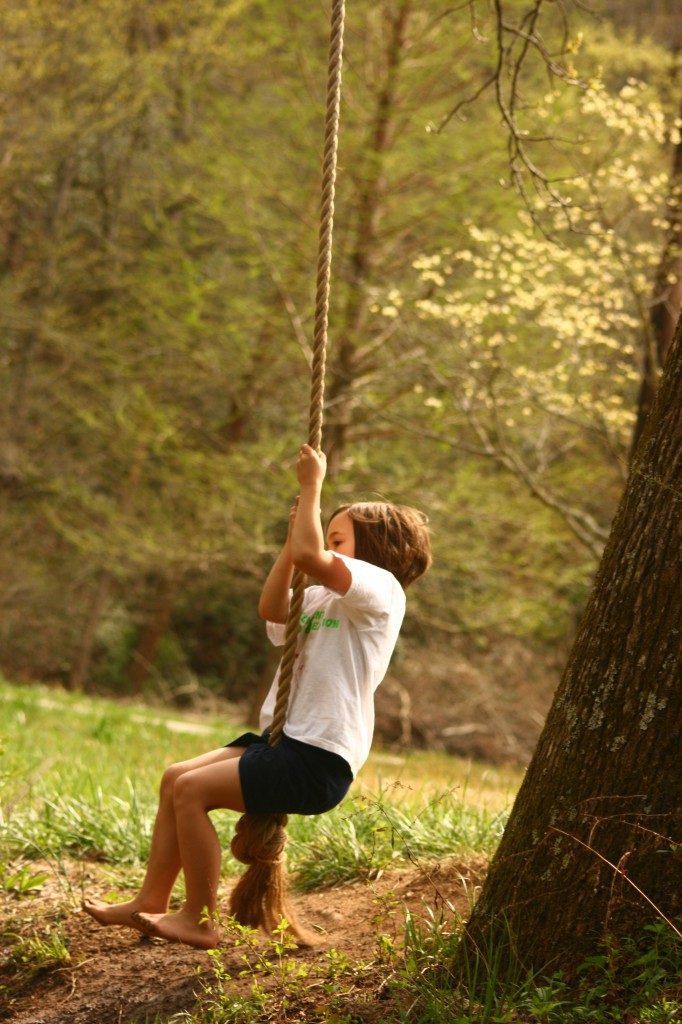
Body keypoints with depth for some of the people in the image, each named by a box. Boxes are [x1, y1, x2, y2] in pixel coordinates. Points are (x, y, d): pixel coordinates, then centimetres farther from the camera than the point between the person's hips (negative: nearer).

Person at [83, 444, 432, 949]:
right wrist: (293, 539, 1)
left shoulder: (381, 589, -9)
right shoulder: (323, 598, 20)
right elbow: (272, 609, 6)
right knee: (176, 777, 5)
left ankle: (199, 921, -5)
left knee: (192, 790, -16)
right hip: (284, 739, 10)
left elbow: (311, 556, -24)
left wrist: (313, 484, -14)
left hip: (318, 760, -10)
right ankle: (152, 902, 11)